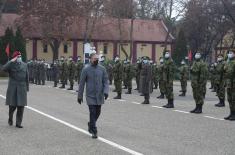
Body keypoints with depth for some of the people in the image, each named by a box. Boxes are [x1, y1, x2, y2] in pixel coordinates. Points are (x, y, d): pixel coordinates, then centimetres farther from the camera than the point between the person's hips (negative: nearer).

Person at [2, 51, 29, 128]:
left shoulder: (24, 65, 11)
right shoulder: (11, 64, 2)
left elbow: (26, 77, 13)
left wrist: (27, 88, 9)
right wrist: (12, 61, -20)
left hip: (22, 88, 3)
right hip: (12, 88, -3)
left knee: (21, 106, 0)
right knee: (12, 106, 0)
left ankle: (18, 123, 9)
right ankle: (10, 119, 28)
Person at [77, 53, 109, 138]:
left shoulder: (102, 69, 3)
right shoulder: (86, 69, -4)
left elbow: (106, 81, 3)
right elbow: (82, 83, 0)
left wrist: (106, 91, -13)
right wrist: (80, 95, 1)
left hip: (99, 95, 3)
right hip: (90, 95, -3)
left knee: (97, 112, 12)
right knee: (92, 112, -7)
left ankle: (90, 124, 39)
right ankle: (94, 131, 3)